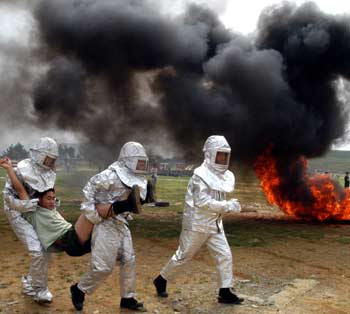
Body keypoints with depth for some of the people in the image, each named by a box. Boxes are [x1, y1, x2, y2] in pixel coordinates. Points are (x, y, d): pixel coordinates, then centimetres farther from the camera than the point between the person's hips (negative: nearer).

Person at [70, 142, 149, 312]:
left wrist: (127, 214, 14)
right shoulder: (113, 175, -20)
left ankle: (128, 298, 25)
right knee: (103, 266, -4)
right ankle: (79, 290, 19)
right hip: (106, 225, -9)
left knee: (128, 261, 11)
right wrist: (91, 212, -19)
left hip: (122, 225, 9)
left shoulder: (137, 180, 7)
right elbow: (90, 187, -19)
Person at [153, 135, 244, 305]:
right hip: (196, 224, -7)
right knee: (183, 256, 6)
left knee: (225, 255, 3)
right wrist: (228, 206, -26)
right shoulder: (201, 175, -19)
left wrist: (228, 205, -4)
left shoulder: (225, 175, 5)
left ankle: (225, 293, 14)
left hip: (214, 224, 7)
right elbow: (203, 202, -25)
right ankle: (161, 280, 26)